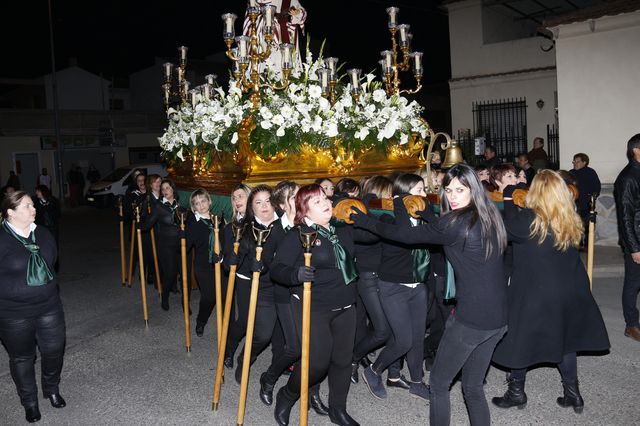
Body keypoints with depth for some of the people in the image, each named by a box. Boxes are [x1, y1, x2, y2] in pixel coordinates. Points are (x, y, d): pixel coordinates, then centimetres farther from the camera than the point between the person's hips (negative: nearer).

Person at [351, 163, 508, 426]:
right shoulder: (489, 217, 7)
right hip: (497, 318, 8)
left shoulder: (456, 224, -16)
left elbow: (404, 234, -10)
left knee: (438, 383, 12)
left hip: (470, 319, -8)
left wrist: (362, 220, -1)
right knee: (473, 387, 19)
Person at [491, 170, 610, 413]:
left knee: (521, 340, 11)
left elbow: (506, 227, -8)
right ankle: (573, 394, 28)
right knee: (564, 339, 20)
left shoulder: (530, 221, -21)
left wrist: (508, 199, 5)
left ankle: (516, 392, 25)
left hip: (533, 294, -5)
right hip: (569, 293, 6)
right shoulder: (572, 222, -3)